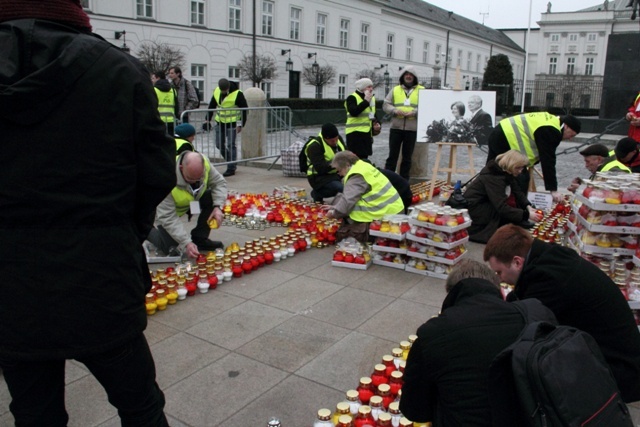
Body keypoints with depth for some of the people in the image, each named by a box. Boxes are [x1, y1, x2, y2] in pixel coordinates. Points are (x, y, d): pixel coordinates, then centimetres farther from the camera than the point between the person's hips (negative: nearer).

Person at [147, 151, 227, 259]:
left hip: (191, 201, 5)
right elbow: (167, 216, -36)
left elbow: (219, 182, -15)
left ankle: (199, 239, -4)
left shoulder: (204, 162, -28)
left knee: (213, 197, -22)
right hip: (166, 208, -5)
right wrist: (186, 243, -41)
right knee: (171, 249, -16)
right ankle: (149, 231, 16)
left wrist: (218, 207, -33)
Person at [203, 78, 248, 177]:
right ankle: (232, 163, 24)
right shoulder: (216, 91, 1)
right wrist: (208, 120, 9)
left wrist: (241, 124, -13)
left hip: (232, 124, -6)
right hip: (220, 123, 6)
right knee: (219, 145, 8)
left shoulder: (237, 94, -16)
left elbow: (245, 109, -10)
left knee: (230, 145, -7)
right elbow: (212, 105, 13)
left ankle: (231, 169, 1)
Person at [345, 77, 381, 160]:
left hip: (367, 132, 8)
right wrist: (366, 101, -22)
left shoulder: (372, 98, 16)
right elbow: (353, 112, -28)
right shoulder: (352, 98, -10)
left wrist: (376, 123, 8)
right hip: (355, 132, -8)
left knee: (364, 157, 13)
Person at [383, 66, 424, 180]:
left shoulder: (422, 90, 6)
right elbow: (386, 105, 7)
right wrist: (395, 111, -12)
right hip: (396, 128, 1)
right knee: (392, 155, 3)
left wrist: (414, 112, -17)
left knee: (407, 157, 7)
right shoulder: (395, 90, 12)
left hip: (412, 129, -1)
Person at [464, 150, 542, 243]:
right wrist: (526, 215, -34)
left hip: (487, 203, 9)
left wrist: (528, 206, -17)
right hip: (473, 208, -9)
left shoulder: (506, 172, -1)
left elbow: (518, 192, 0)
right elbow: (502, 207, -33)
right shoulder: (493, 177, -29)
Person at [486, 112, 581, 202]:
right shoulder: (550, 131, -16)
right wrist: (553, 190, -16)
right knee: (522, 179, -6)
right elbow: (548, 162, -18)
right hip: (505, 141, -11)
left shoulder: (550, 119, 14)